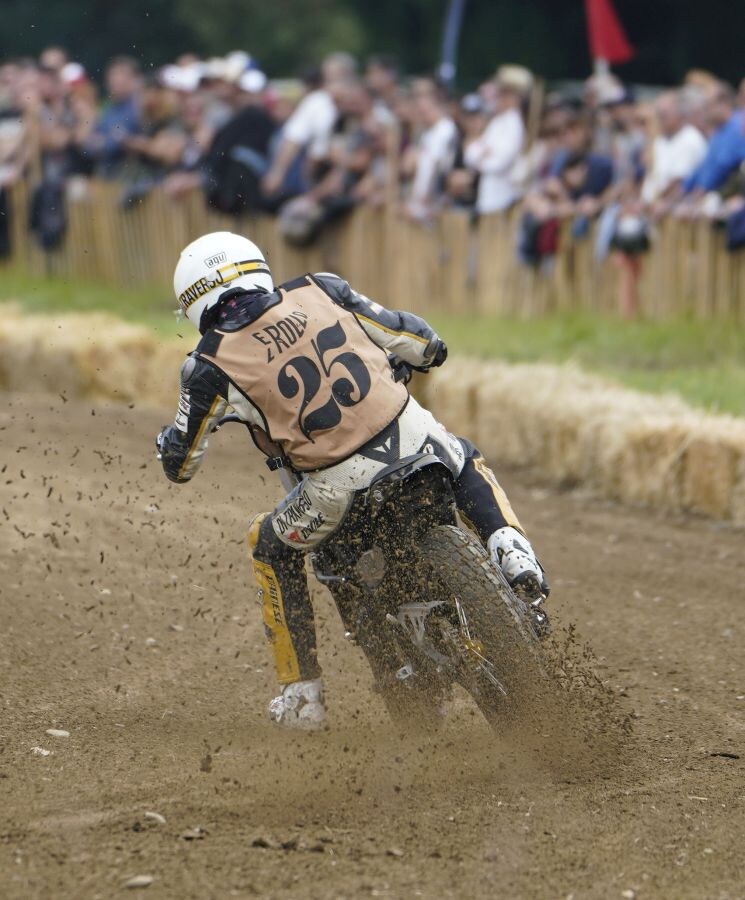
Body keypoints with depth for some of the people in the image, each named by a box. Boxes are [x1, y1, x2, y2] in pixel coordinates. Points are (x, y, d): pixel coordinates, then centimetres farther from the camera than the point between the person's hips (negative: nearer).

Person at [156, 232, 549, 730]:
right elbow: (424, 343, 11)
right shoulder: (321, 291, 6)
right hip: (411, 439, 2)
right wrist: (423, 352, 36)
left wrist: (169, 440, 33)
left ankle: (303, 693, 25)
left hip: (341, 485, -2)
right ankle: (511, 551, 10)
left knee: (271, 546, 26)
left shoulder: (211, 364, 0)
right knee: (467, 462, 37)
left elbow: (180, 464, 10)